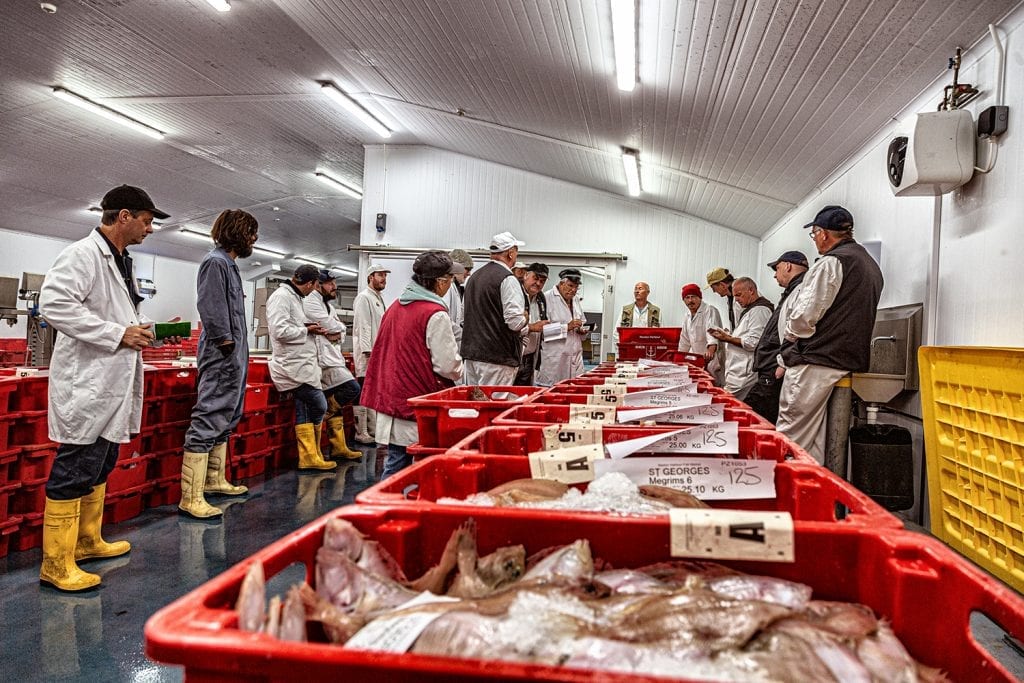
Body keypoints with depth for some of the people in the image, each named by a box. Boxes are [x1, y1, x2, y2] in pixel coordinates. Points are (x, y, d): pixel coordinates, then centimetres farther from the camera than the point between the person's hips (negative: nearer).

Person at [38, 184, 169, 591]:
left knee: (100, 467, 19)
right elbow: (54, 303, -24)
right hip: (87, 383, -10)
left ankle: (87, 541, 33)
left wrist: (137, 333, 6)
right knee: (75, 472, -3)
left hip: (113, 384, 10)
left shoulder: (121, 262, 16)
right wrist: (118, 334, -22)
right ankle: (56, 563, 7)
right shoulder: (83, 254, -12)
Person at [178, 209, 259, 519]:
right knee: (208, 421, -9)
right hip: (221, 358, -10)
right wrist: (227, 345, -19)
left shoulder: (229, 264, 19)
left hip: (235, 357, 10)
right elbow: (212, 311, -19)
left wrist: (240, 358, 15)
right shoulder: (215, 262, -10)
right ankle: (191, 497, -6)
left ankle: (215, 480, 28)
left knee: (225, 421, 17)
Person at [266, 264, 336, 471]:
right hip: (294, 366, -10)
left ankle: (309, 457, 14)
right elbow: (280, 330, -23)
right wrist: (307, 330, -11)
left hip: (301, 364, 10)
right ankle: (311, 456, 10)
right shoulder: (281, 296, -13)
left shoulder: (294, 297, 17)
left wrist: (310, 328, 7)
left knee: (304, 411, 9)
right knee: (319, 407, -4)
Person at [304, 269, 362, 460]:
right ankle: (323, 412, -2)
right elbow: (333, 326, -16)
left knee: (335, 407, 9)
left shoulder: (327, 304, 21)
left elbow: (341, 330, 16)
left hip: (333, 359, 10)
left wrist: (337, 333, -6)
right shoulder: (311, 303, -9)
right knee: (352, 388, -20)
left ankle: (339, 447, 14)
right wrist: (339, 328, 5)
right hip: (323, 360, -10)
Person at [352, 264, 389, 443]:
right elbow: (363, 327, -16)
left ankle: (372, 430, 19)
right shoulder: (364, 297, -8)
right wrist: (368, 352, -22)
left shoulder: (379, 299, 21)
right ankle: (361, 433, -4)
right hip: (366, 353, -10)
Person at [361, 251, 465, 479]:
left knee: (395, 465, 15)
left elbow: (381, 352, 18)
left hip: (391, 398, 8)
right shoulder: (436, 314, -16)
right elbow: (448, 366, -16)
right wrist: (459, 370, 5)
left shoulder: (396, 306, 10)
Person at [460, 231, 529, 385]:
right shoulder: (508, 279, -12)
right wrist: (526, 328, 3)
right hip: (498, 357, -8)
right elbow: (515, 322, -20)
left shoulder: (475, 276, 14)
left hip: (470, 352, 8)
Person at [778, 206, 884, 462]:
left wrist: (790, 333, 4)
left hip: (815, 362, -9)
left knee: (792, 438, -4)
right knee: (815, 440, 13)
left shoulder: (831, 263, -11)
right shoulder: (871, 265, 19)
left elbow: (804, 316, -17)